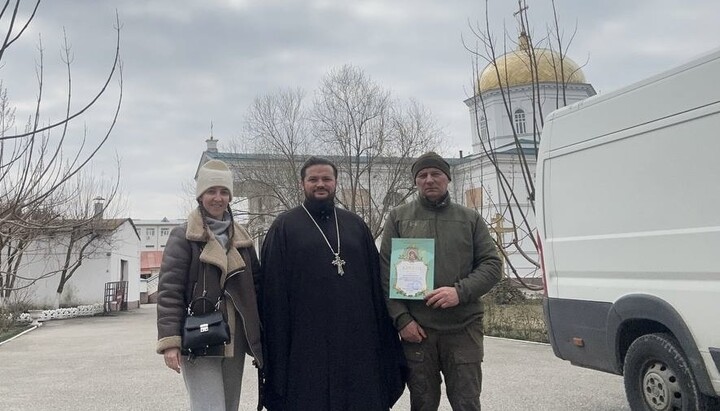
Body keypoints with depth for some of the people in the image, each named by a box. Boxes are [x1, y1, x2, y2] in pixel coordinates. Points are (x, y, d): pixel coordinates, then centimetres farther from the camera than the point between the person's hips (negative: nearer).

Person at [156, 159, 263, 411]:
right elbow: (169, 291, -9)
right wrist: (169, 341, -16)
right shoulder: (183, 236, -4)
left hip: (235, 343, 6)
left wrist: (258, 339, 10)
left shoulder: (241, 238, 13)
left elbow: (256, 285, 16)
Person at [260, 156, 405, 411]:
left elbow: (376, 282, 11)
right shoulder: (284, 227, 2)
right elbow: (274, 290, -2)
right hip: (305, 342, -3)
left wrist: (384, 339, 6)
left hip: (357, 339, 3)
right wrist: (278, 347, -7)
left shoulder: (356, 225, 12)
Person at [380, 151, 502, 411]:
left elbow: (491, 265, 4)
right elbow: (386, 273, 3)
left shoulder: (470, 219, 9)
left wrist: (460, 292, -13)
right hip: (416, 330, 0)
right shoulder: (398, 218, 7)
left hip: (463, 328, 0)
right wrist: (401, 318, -6)